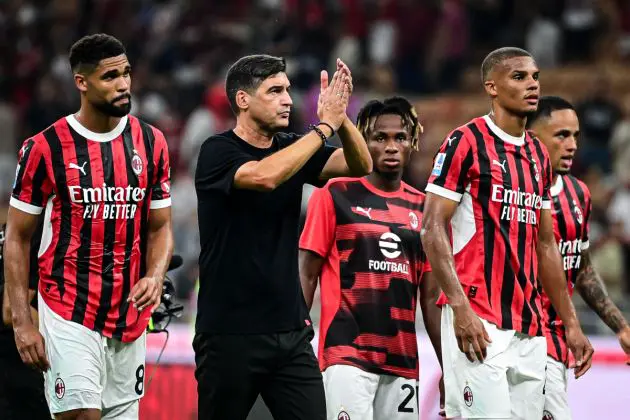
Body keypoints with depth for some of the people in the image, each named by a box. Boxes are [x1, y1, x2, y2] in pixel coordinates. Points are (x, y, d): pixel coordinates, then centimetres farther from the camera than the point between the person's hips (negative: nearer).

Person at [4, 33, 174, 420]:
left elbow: (160, 228, 12)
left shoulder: (151, 143, 5)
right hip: (70, 317, -4)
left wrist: (155, 277, -10)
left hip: (130, 317, 4)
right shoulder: (45, 148, -7)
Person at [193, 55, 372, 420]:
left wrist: (341, 117, -19)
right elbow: (265, 176, -27)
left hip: (291, 331, 5)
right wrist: (325, 125, -21)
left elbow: (360, 165, -1)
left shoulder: (293, 149, 10)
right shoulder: (218, 152, -8)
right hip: (230, 333, -5)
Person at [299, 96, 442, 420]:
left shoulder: (423, 208, 12)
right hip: (347, 354, -5)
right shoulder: (335, 195, 1)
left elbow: (431, 296, 15)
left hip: (403, 359, 5)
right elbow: (307, 275, 1)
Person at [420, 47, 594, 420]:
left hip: (530, 328, 7)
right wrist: (460, 307, -19)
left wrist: (572, 324, 18)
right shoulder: (466, 142, -6)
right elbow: (432, 230, -10)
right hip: (479, 321, -7)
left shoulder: (538, 155, 17)